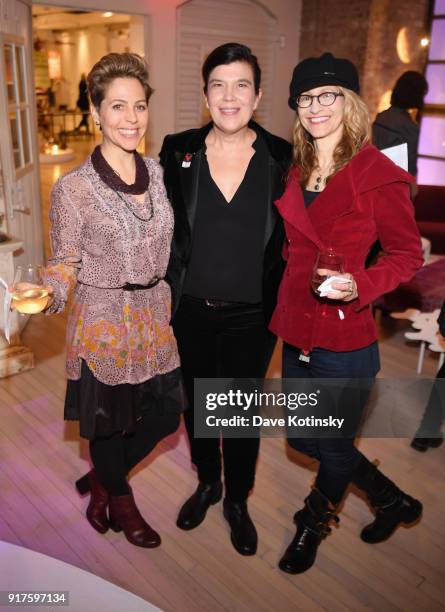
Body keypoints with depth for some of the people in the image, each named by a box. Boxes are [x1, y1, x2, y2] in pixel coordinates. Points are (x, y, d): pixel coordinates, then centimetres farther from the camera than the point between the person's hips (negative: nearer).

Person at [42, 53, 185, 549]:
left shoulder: (157, 172, 1)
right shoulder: (72, 189, -14)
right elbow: (66, 263, -9)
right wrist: (45, 294, -27)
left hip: (154, 316, 6)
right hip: (103, 322, -5)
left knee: (166, 415, 16)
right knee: (107, 422, 13)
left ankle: (100, 479, 44)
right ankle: (120, 503, 45)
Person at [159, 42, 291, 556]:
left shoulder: (282, 159, -8)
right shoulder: (178, 152, -6)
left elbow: (292, 241, -2)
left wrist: (282, 304, -4)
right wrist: (170, 281, -1)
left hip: (251, 316, -1)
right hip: (192, 310, 2)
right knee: (197, 401, 20)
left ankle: (237, 502, 40)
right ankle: (206, 483, 48)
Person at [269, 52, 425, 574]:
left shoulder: (377, 174, -13)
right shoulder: (296, 170, 6)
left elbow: (408, 254, -8)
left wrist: (358, 286, -24)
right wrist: (285, 304, 5)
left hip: (345, 339, -7)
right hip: (295, 330, 7)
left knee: (333, 449, 13)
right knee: (303, 438, 21)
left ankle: (312, 527, 47)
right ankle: (393, 500, 45)